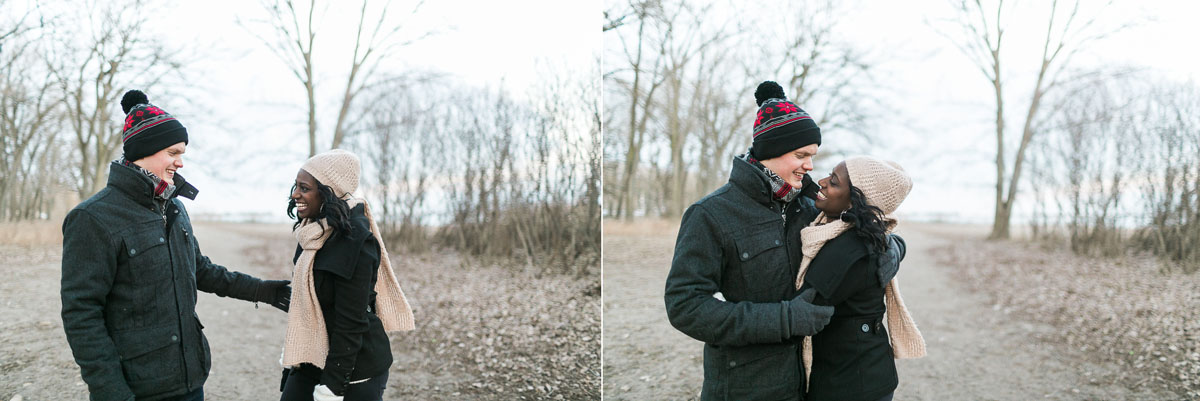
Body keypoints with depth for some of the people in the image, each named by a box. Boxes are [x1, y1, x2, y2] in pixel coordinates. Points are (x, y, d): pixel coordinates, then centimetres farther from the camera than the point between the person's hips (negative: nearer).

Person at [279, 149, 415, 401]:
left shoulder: (353, 241, -20)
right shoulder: (315, 232, 6)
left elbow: (350, 323, -21)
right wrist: (290, 352, 19)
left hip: (354, 369, -8)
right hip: (312, 359, 8)